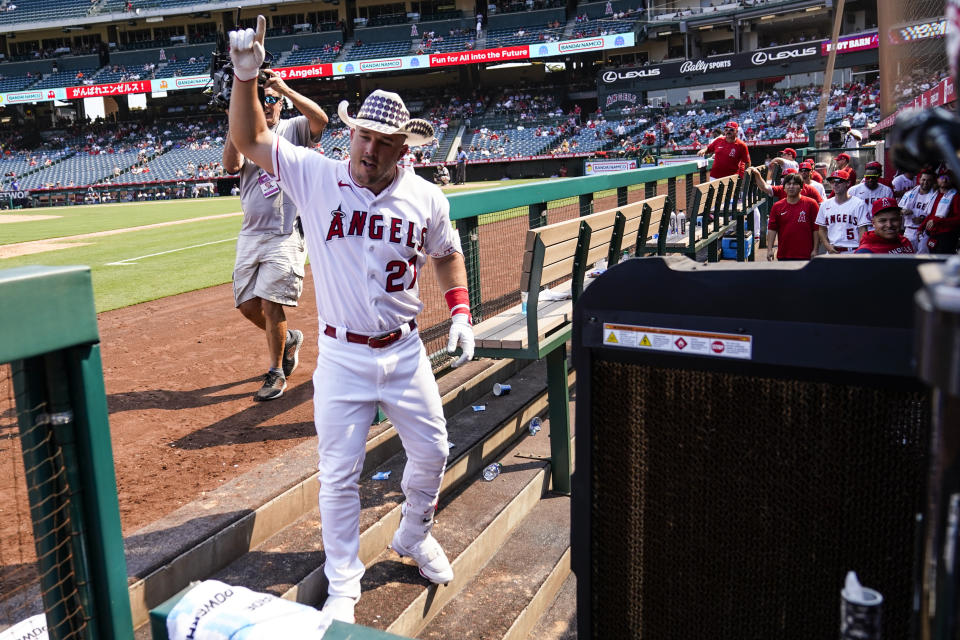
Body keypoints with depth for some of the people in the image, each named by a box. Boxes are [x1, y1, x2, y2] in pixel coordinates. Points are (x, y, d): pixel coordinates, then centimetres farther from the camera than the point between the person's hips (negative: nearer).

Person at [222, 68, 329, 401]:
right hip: (250, 234, 5)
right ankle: (288, 338, 35)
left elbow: (320, 119, -19)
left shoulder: (294, 129, 3)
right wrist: (234, 126, -14)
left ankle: (276, 372, 8)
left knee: (270, 303, -8)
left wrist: (286, 89, -26)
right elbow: (231, 165, -7)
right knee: (247, 305, 8)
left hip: (285, 233, -5)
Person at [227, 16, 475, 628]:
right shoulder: (318, 177, -8)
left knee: (432, 452, 12)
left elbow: (447, 254, 13)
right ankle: (343, 588, 22)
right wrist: (247, 77, -23)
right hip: (342, 356, -2)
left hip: (405, 352, 2)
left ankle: (415, 536, 42)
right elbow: (251, 139, -8)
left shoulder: (426, 197, -2)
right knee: (340, 474, 5)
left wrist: (461, 313, 3)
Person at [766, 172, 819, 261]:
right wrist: (769, 249, -3)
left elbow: (816, 229, 0)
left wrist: (815, 250, -5)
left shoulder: (810, 204, 1)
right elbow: (772, 229, 6)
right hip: (783, 256, 2)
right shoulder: (777, 206, 7)